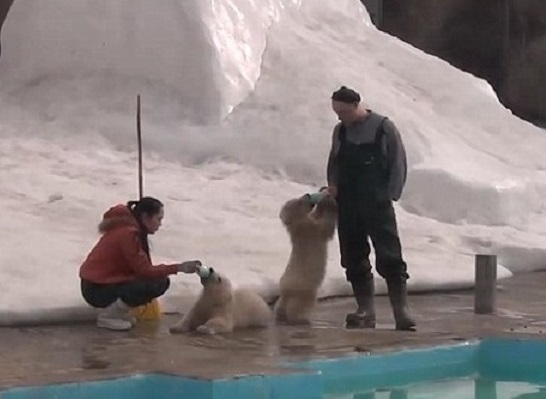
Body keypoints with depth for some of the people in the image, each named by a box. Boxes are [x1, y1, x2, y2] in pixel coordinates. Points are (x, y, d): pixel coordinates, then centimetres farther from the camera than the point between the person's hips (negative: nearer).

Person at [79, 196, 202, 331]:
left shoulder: (126, 225, 8)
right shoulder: (128, 233, -21)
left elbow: (140, 268, 14)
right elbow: (145, 271, -20)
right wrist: (179, 267, -17)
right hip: (97, 290, -10)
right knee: (159, 283, -17)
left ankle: (118, 309, 9)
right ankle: (108, 314, -9)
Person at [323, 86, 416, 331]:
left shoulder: (384, 127, -4)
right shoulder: (340, 131, 10)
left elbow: (398, 164, -3)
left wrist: (389, 195, -10)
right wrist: (333, 186, 1)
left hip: (377, 205, -5)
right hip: (347, 207, 5)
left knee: (390, 260, -9)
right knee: (354, 261, 7)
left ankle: (402, 314, -9)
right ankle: (365, 312, 13)